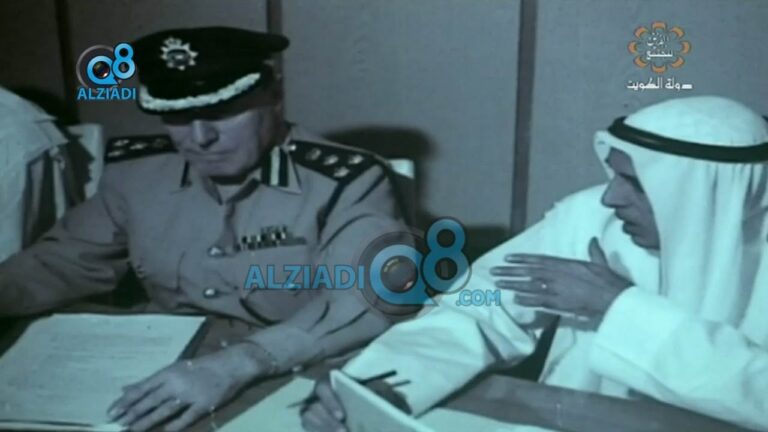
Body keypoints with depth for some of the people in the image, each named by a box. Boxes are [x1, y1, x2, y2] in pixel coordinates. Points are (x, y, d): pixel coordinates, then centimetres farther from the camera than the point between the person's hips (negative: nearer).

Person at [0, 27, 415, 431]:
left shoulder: (347, 182, -13)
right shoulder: (134, 172, 4)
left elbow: (371, 297, -26)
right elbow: (61, 262, 14)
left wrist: (241, 362, -39)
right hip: (168, 379, 4)